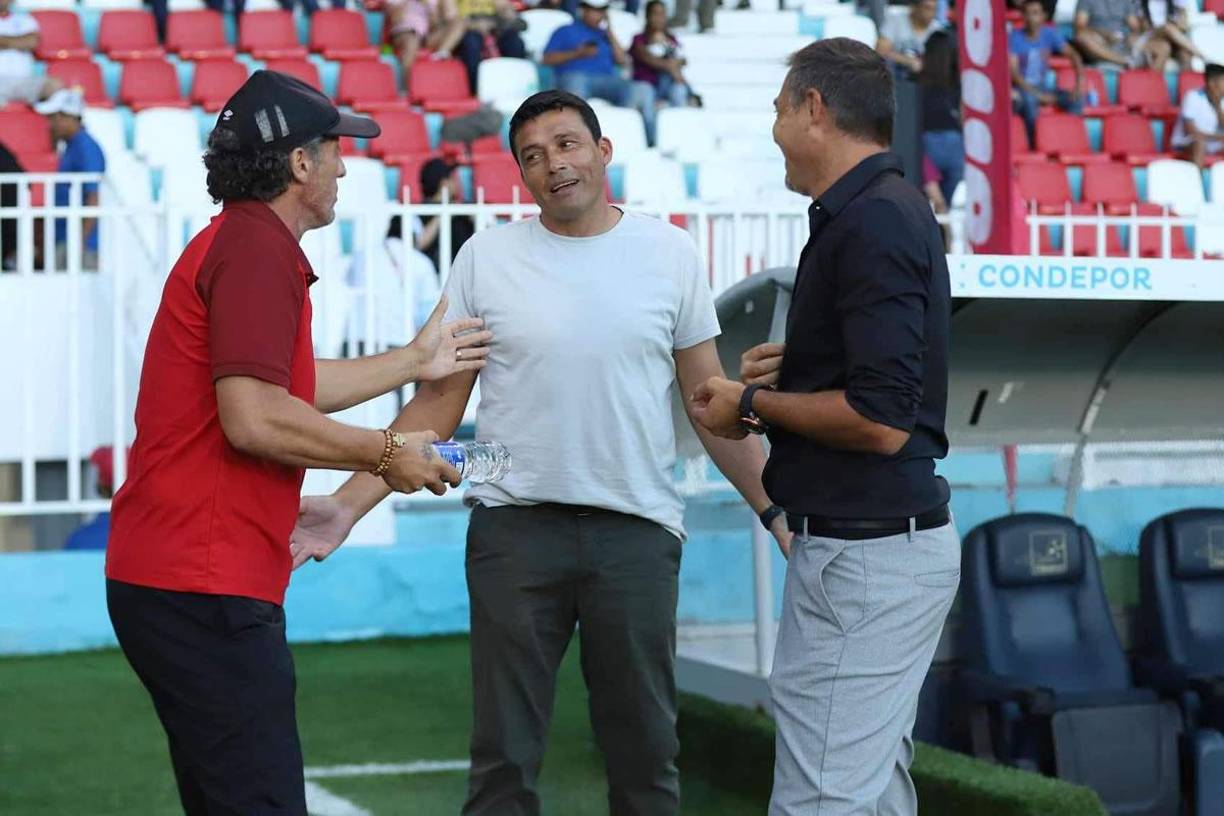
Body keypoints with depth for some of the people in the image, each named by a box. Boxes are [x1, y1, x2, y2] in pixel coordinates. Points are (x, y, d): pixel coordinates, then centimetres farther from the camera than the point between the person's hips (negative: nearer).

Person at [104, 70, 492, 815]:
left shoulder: (234, 242, 19)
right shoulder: (258, 250, -13)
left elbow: (290, 387, 30)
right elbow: (254, 419, -22)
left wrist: (413, 362, 36)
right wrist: (387, 453, -10)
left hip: (172, 578, 11)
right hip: (204, 588, -11)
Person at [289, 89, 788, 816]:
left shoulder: (670, 254, 3)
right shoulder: (486, 258, 2)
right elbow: (438, 405, 3)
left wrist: (776, 510, 0)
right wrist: (348, 504, -7)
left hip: (637, 530, 0)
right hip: (514, 529, 0)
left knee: (646, 753, 9)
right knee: (505, 757, 5)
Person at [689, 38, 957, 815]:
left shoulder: (870, 224, -18)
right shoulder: (887, 209, 12)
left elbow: (881, 421, -23)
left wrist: (754, 403, -11)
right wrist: (796, 368, 13)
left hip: (866, 553, -11)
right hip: (882, 541, 11)